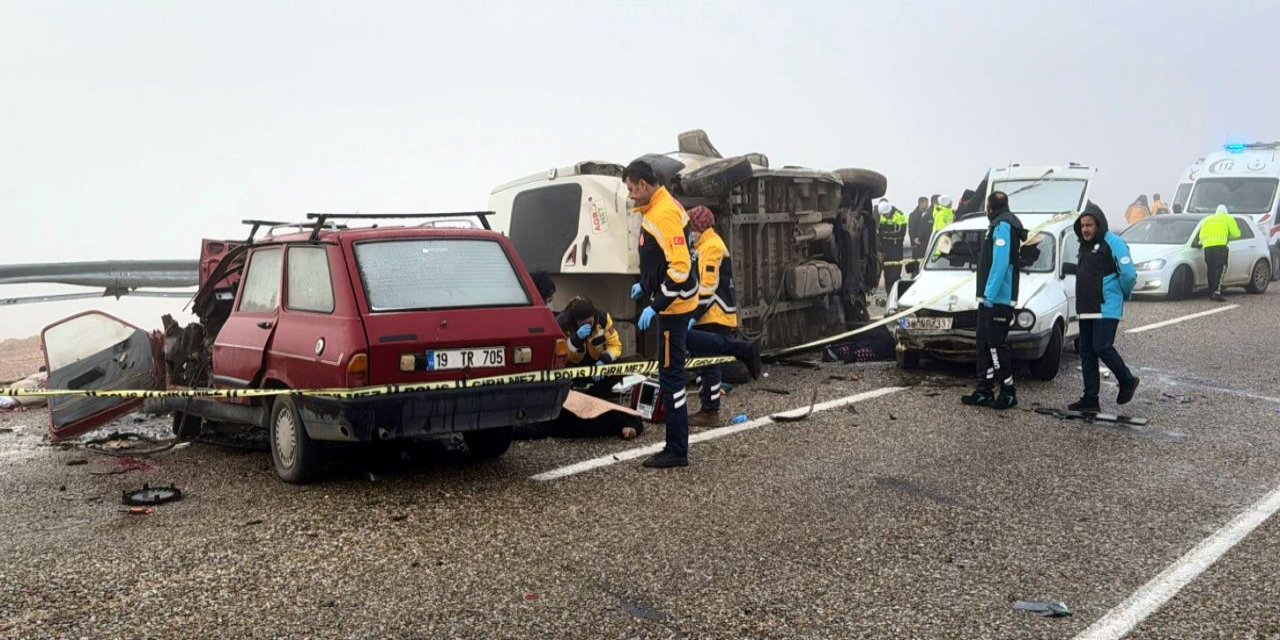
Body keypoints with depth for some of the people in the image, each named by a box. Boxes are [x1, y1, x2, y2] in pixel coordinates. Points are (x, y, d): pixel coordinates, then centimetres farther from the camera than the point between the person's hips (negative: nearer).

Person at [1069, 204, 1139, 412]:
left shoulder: (1112, 243, -9)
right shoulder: (1084, 246, 17)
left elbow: (1129, 274, -13)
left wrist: (1124, 294, 1)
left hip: (1107, 308, -8)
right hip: (1086, 309, 8)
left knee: (1102, 348, -12)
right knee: (1086, 352, 6)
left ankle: (1127, 381, 13)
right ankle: (1090, 399, 11)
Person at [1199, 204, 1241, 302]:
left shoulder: (1207, 219, 27)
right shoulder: (1228, 218, 15)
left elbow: (1201, 236, 20)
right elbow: (1236, 234, 9)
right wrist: (1228, 237, 27)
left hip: (1207, 246, 4)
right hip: (1220, 246, -4)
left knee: (1211, 270, 10)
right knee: (1220, 269, -7)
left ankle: (1211, 293, 10)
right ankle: (1217, 292, -20)